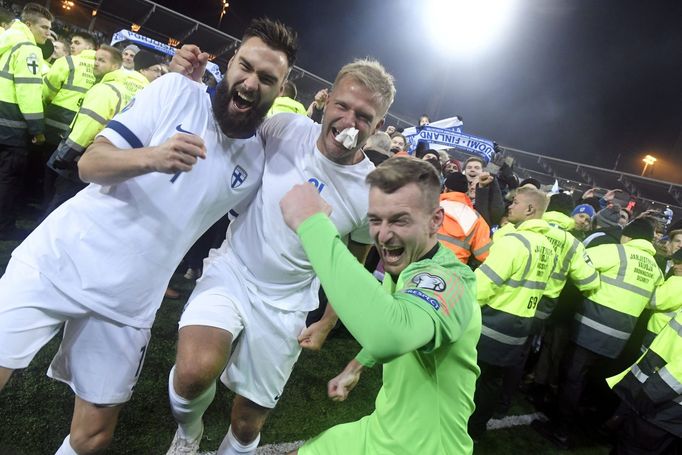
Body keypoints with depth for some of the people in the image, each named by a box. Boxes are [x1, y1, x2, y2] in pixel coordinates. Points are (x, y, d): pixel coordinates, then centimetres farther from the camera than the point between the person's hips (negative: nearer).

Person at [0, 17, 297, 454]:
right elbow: (90, 164, -11)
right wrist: (151, 157, -29)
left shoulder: (264, 160, 1)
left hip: (127, 300, 2)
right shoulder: (177, 90, -6)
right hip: (57, 259, -1)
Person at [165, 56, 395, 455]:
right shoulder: (284, 127, -11)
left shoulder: (372, 193, -11)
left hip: (284, 305, 1)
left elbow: (353, 265, 4)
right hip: (232, 271, 0)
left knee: (249, 421, 11)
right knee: (194, 372, -27)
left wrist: (327, 324, 6)